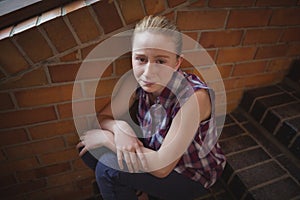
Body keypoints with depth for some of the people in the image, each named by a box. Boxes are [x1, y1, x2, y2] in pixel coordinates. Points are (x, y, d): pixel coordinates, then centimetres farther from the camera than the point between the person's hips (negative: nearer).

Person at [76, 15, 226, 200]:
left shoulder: (194, 96, -34)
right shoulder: (136, 81, -16)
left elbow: (161, 167, -30)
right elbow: (102, 117, -6)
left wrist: (105, 138, -24)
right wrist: (118, 127, -29)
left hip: (193, 175, -4)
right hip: (156, 152, 5)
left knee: (107, 168, -22)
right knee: (87, 148, -7)